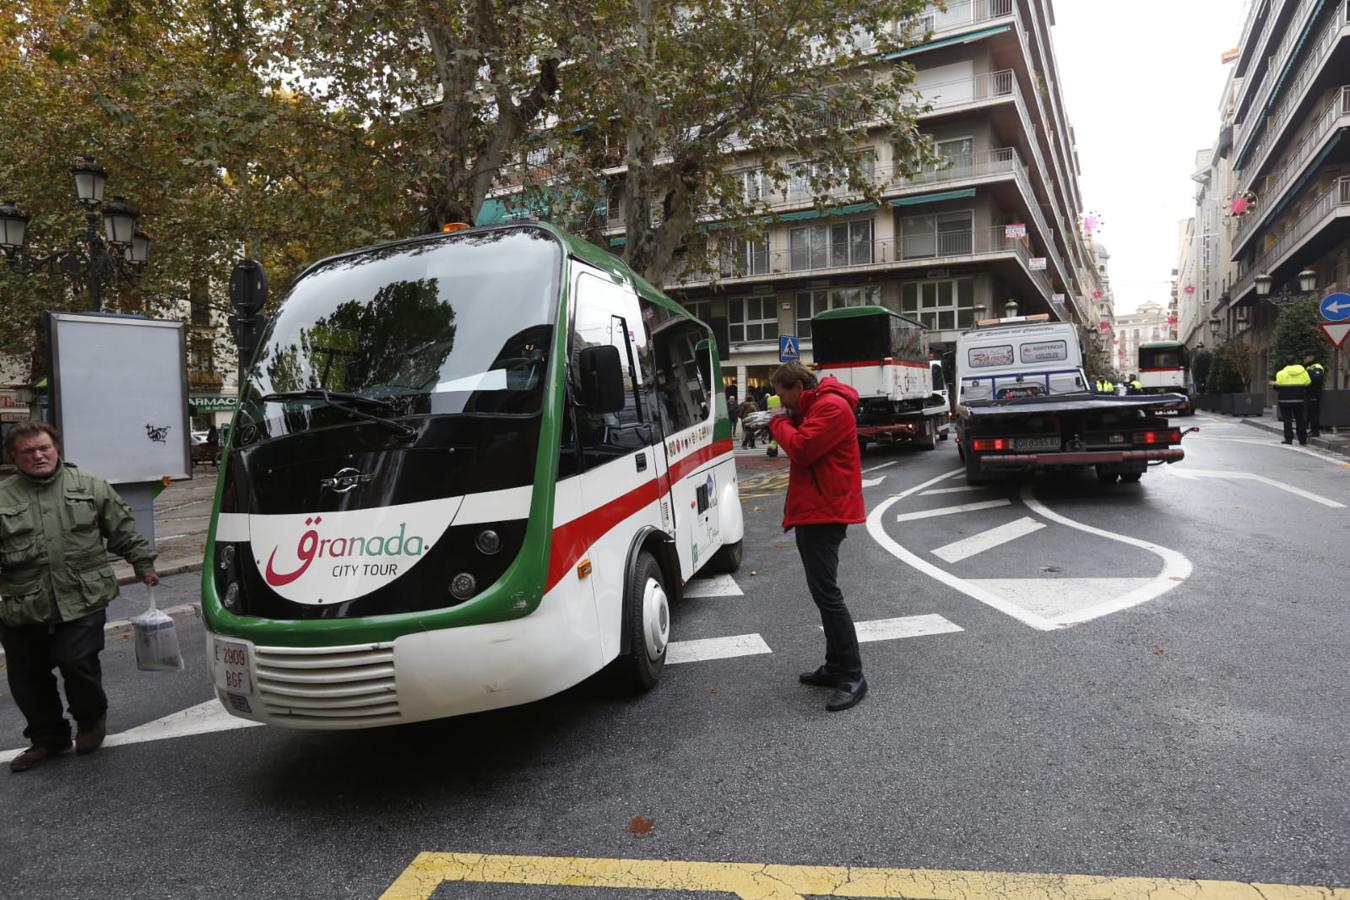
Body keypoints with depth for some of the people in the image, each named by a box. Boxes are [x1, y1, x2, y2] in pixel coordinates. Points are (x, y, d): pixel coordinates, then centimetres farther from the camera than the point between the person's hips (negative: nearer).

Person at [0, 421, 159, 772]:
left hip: (84, 600, -2)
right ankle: (46, 738, 33)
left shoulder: (90, 486, 5)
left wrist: (143, 564, 10)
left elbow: (123, 531, 11)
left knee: (76, 662, -12)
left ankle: (91, 719, 18)